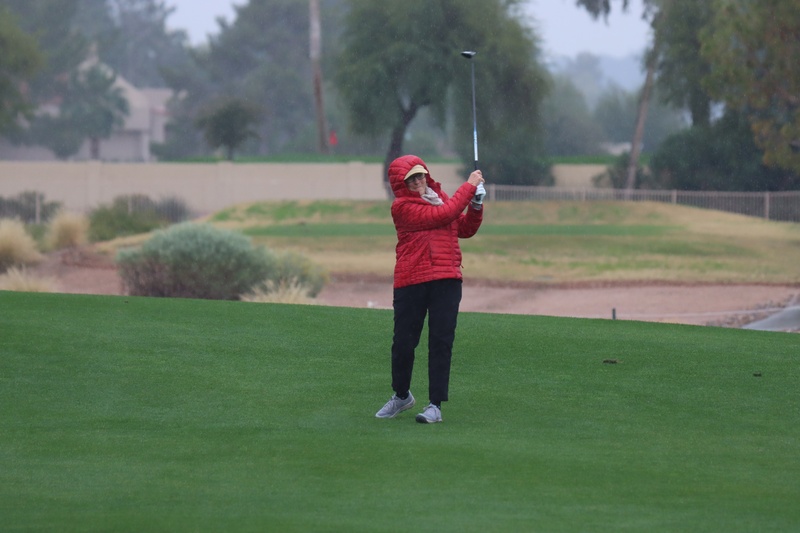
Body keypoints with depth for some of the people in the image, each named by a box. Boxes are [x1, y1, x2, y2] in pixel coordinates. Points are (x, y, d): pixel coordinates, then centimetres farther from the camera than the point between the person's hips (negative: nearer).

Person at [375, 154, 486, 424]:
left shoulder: (439, 196, 15)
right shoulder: (402, 207, -6)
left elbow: (464, 229, 18)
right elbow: (443, 215, -15)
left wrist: (476, 205, 2)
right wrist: (469, 187, -6)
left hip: (447, 281, 4)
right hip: (411, 282, -4)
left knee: (441, 342, -3)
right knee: (403, 343, 2)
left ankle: (435, 405, -1)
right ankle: (401, 396, 26)